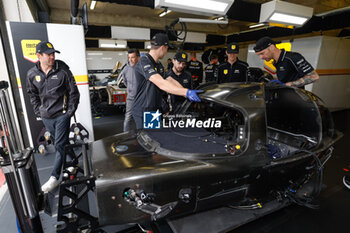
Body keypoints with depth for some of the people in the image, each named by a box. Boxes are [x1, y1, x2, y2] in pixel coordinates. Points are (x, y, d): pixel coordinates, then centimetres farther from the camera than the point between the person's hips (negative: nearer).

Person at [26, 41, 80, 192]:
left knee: (60, 145, -4)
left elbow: (73, 91, -5)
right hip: (46, 117, 4)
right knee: (60, 142, 17)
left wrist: (71, 111, -7)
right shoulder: (32, 74, 1)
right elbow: (32, 95, 14)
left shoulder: (62, 70, -9)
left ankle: (55, 177, 4)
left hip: (62, 114, -4)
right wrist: (39, 112, 7)